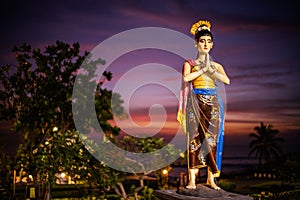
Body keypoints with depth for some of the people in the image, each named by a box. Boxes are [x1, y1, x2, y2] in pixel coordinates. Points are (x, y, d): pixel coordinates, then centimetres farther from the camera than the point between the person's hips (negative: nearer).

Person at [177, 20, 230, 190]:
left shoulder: (217, 65, 14)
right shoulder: (190, 64, 7)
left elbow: (227, 80, -4)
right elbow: (186, 77, -15)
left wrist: (210, 69, -8)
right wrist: (202, 69, -8)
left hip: (213, 104, 3)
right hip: (196, 104, -3)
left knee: (212, 139, 0)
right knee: (195, 138, -8)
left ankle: (211, 178, 5)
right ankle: (192, 179, -8)